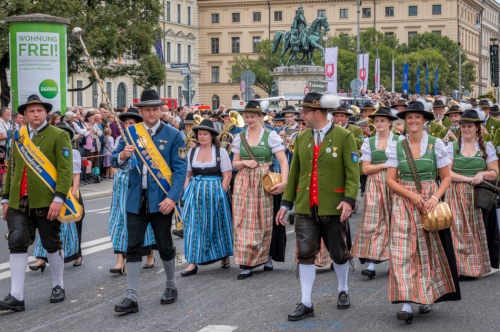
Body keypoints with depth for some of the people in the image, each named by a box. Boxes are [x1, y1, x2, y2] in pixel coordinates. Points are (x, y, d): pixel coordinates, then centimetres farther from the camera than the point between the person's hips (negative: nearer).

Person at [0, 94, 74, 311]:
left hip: (46, 202, -4)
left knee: (52, 245, 8)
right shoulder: (18, 137, 13)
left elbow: (65, 169, -10)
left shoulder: (59, 136, -3)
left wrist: (59, 198, -19)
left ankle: (58, 286, 27)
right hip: (19, 203, 4)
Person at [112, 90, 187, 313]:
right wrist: (122, 155, -15)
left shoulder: (173, 135, -2)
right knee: (133, 247, 1)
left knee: (164, 245, 8)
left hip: (161, 200, -2)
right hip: (136, 200, 2)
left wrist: (172, 197, -18)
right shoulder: (131, 132, 6)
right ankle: (131, 297, 4)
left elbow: (180, 169, -7)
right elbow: (114, 161, 9)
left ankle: (171, 287, 30)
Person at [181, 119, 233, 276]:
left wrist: (221, 194, -11)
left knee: (217, 226, 6)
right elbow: (188, 175, 15)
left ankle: (224, 256, 25)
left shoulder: (220, 151, -2)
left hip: (214, 192, -3)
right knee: (193, 226, -4)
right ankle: (193, 262, -3)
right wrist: (186, 192, 4)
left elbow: (227, 175, -4)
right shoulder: (192, 152, 9)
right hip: (195, 192, 3)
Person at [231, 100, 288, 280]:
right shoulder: (239, 137, 9)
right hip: (244, 183, 3)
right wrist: (244, 163, -8)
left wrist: (284, 181, -21)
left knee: (264, 221, 4)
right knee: (244, 221, -2)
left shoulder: (270, 136, -2)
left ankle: (266, 256, 25)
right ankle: (246, 264, 1)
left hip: (264, 183, -3)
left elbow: (283, 161, -7)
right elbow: (235, 164, 15)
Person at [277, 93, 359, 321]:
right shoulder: (301, 138, 8)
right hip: (305, 207, 3)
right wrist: (285, 203, 10)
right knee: (305, 253, -1)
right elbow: (294, 173, 12)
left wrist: (349, 199, -22)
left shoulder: (343, 137, -6)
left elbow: (353, 172, -9)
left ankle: (343, 290, 34)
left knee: (338, 252, 10)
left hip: (333, 207, -3)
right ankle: (306, 304, 3)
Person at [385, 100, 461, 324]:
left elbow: (446, 177, 1)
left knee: (428, 251, 7)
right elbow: (391, 180, 1)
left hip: (430, 203, 0)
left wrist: (434, 198, -14)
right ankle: (406, 304, -11)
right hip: (404, 203, 0)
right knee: (403, 252, -8)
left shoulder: (436, 144, 0)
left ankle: (427, 297, 23)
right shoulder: (396, 147, 3)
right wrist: (411, 194, -13)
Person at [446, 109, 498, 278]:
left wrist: (482, 174, -15)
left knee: (477, 230, 3)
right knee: (457, 230, -5)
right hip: (456, 195, 0)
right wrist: (468, 178, -14)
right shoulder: (452, 147, 6)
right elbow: (446, 172, -4)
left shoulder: (487, 147, 7)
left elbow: (494, 173, 6)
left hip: (478, 196, 0)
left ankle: (477, 266, 12)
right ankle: (459, 266, 0)